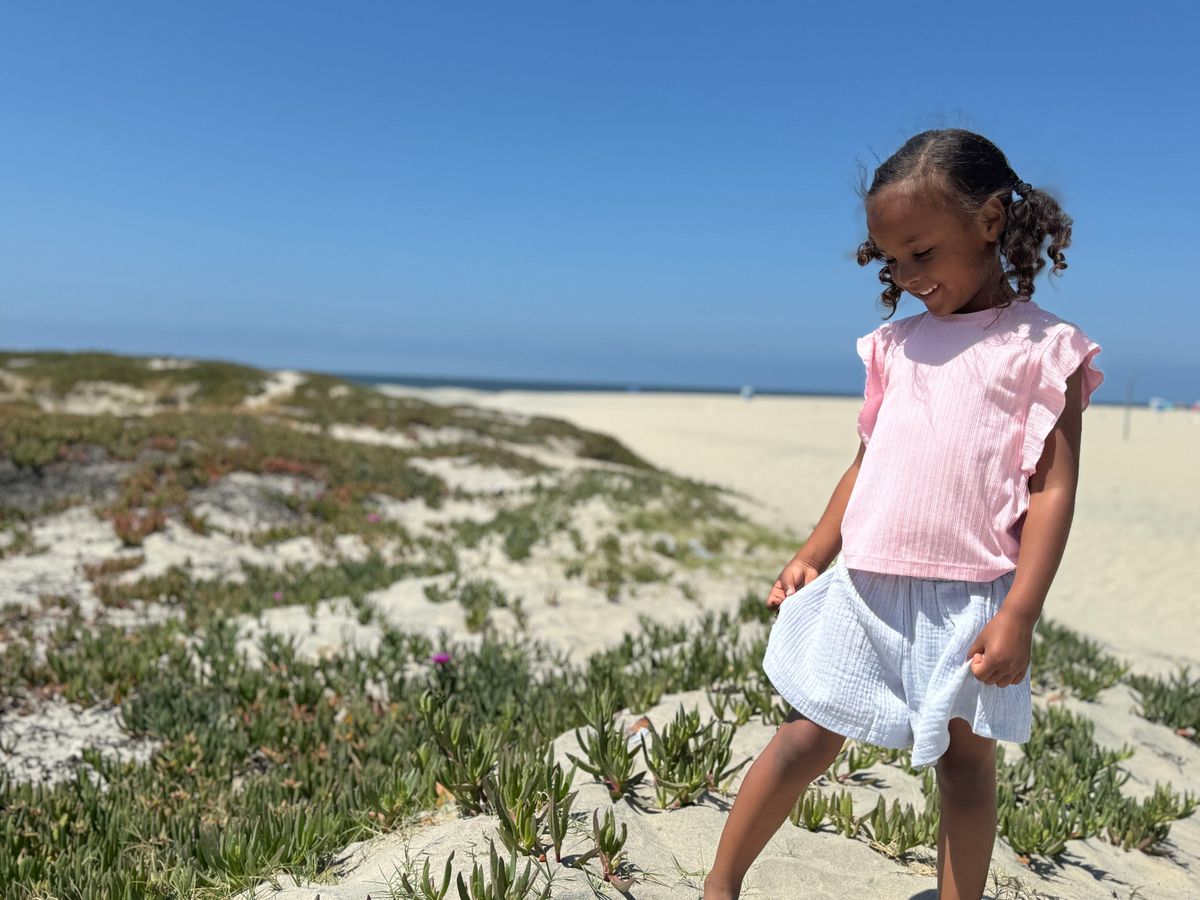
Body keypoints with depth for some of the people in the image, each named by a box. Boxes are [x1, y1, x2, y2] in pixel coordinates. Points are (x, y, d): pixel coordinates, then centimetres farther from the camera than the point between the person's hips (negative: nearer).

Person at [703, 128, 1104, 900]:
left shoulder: (1045, 347, -2)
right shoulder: (898, 343, 12)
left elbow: (1054, 488, -7)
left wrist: (1019, 614, -13)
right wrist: (814, 555, 10)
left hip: (968, 597, -3)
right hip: (866, 586, 4)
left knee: (966, 752, 9)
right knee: (812, 734, 8)